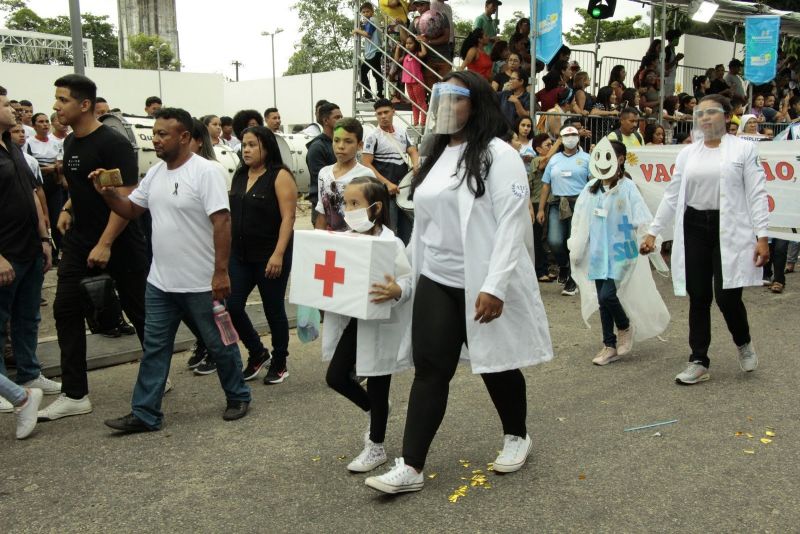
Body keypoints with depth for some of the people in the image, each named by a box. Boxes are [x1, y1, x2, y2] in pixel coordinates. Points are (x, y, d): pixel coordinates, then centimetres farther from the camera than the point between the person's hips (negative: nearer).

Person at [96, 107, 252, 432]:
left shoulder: (204, 172, -15)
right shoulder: (154, 173, 8)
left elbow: (222, 223, -20)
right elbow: (130, 210, 15)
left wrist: (221, 272, -23)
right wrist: (106, 193, -5)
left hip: (201, 283, -7)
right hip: (160, 282, 7)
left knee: (219, 344, 9)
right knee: (154, 348, 10)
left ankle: (238, 397, 28)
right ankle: (145, 414, 18)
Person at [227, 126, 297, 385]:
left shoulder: (280, 176, -10)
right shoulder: (239, 175, 10)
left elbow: (288, 217, -16)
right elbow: (231, 213, 16)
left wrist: (278, 254, -23)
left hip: (270, 257, -6)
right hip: (239, 255, 6)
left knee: (273, 311, 5)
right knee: (231, 306, 1)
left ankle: (279, 364, 22)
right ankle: (257, 353, 23)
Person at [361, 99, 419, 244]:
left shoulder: (402, 131, 9)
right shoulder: (373, 136, -8)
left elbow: (412, 150, 12)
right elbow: (366, 165, -13)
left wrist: (415, 164, -13)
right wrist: (387, 183, -20)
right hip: (385, 191, -6)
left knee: (407, 227, 14)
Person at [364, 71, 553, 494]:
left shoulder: (497, 155, -10)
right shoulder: (437, 156, 13)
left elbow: (512, 224, -17)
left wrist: (495, 286, -24)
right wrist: (410, 275, 15)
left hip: (484, 285, -6)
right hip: (436, 283, 6)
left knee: (497, 366, 11)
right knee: (429, 371, 2)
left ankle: (516, 437, 35)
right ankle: (410, 466, 5)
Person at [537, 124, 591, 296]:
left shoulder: (586, 158, 6)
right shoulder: (554, 159, 15)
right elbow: (546, 185, 13)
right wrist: (541, 209, 6)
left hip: (579, 204, -2)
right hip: (557, 204, 2)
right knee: (554, 241, -11)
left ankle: (571, 281, 12)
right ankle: (563, 265, 21)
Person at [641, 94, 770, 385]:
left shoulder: (744, 149, 1)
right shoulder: (687, 153, 10)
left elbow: (757, 195, -3)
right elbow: (671, 196, 12)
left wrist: (762, 236, -10)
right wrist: (652, 232, 8)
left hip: (730, 231, -3)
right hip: (694, 229, 3)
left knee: (727, 297, -7)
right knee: (698, 298, 4)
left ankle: (744, 343, 26)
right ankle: (699, 362, 14)